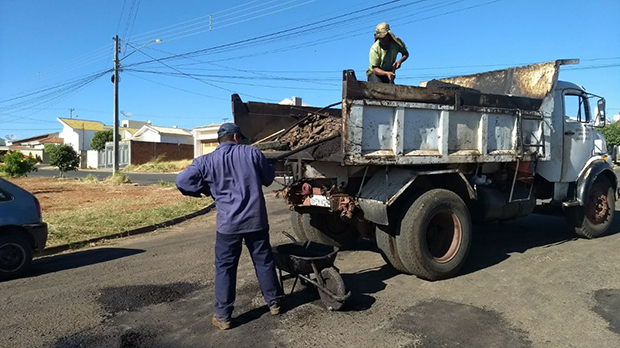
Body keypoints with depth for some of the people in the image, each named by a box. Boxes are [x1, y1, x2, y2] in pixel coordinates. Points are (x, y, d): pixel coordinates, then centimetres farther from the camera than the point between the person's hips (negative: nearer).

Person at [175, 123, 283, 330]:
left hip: (228, 223, -1)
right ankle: (274, 302, 30)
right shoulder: (251, 153, 0)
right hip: (256, 220, 2)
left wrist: (206, 189, 10)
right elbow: (268, 178, 10)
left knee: (225, 268, 9)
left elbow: (182, 182, -3)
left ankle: (223, 316, 14)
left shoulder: (207, 161, -2)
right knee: (264, 261, 16)